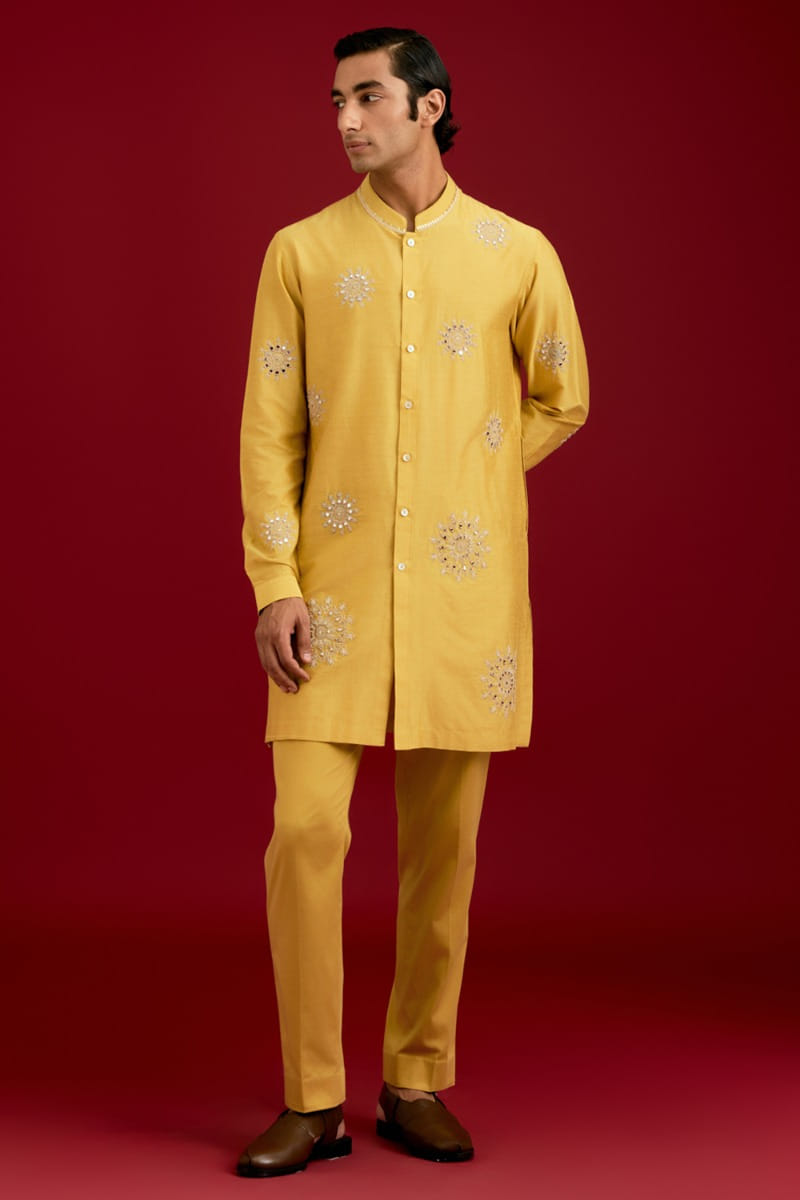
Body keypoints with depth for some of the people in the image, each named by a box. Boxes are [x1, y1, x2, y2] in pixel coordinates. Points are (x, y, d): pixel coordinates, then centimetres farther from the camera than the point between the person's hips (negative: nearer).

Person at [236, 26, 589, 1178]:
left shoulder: (517, 253, 5)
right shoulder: (301, 252, 5)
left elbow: (561, 401, 17)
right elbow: (269, 428, 1)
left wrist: (462, 482, 8)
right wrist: (274, 585, -7)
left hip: (464, 592, 1)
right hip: (335, 588, 0)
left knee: (443, 844, 5)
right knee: (306, 830, -8)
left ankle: (418, 1084, 19)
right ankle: (313, 1100, 4)